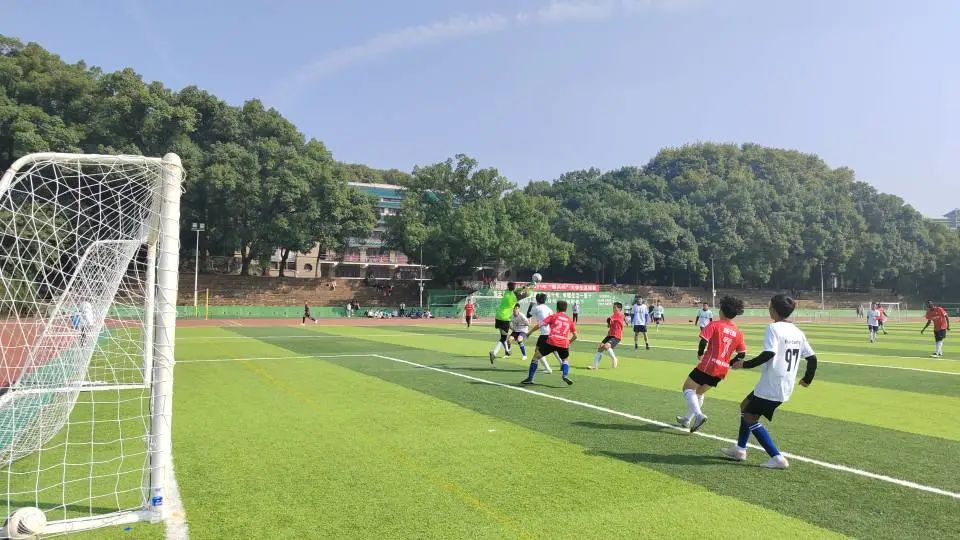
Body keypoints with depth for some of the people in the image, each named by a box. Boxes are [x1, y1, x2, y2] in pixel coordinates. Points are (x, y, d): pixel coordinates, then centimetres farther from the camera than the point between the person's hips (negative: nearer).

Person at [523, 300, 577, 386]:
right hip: (564, 344, 2)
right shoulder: (570, 320, 18)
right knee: (566, 359, 30)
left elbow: (539, 325, 3)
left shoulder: (553, 316, 10)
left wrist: (529, 332, 14)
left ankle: (529, 378, 11)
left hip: (551, 342, -2)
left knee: (536, 356, 14)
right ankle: (565, 375, 4)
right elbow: (575, 336, 19)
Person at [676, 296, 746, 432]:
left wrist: (700, 354, 2)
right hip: (722, 371, 6)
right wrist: (729, 364, 17)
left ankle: (699, 415, -16)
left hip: (708, 366, -6)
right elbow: (742, 354, 7)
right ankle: (687, 419, 30)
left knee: (688, 388, 6)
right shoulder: (738, 333, 8)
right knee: (699, 392, 23)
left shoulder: (715, 325, -6)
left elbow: (704, 341, -16)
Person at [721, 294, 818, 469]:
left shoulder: (774, 328, -13)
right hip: (786, 387, 9)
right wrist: (807, 379, 25)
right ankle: (740, 449, 27)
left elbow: (769, 354, -25)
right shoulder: (798, 332, 11)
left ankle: (777, 458, -5)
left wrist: (745, 364, -16)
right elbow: (812, 358, 12)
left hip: (771, 386, -9)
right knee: (745, 406, 22)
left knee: (750, 418, 0)